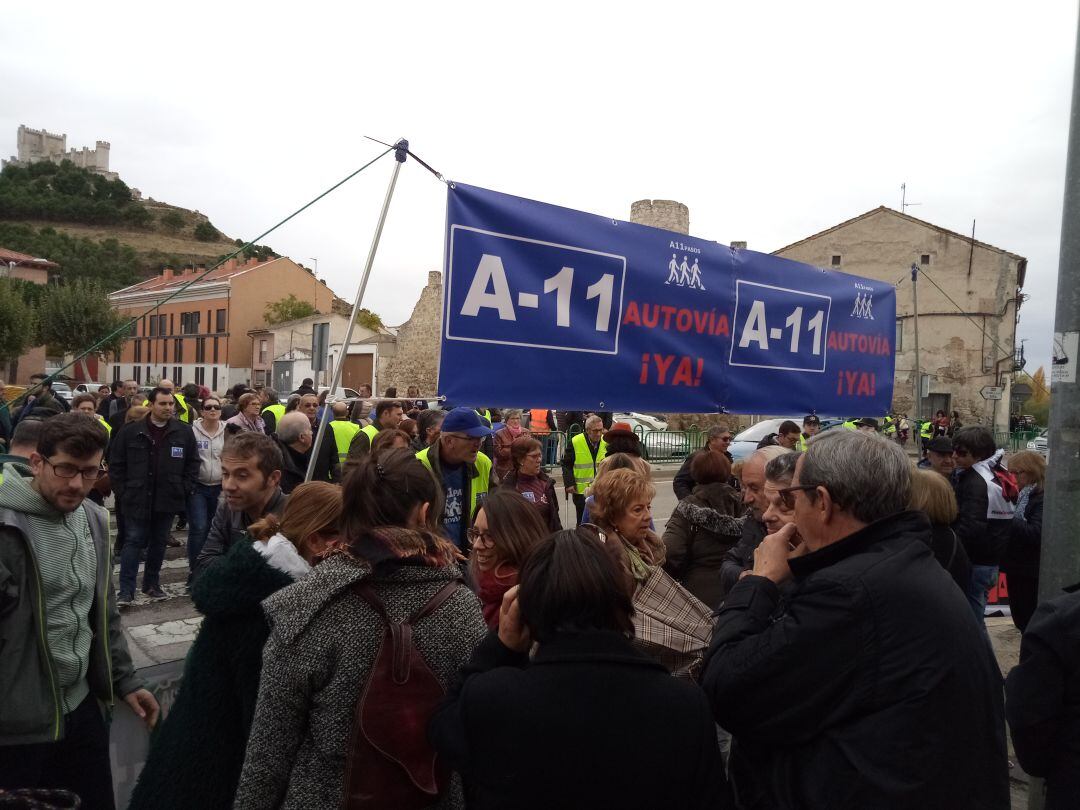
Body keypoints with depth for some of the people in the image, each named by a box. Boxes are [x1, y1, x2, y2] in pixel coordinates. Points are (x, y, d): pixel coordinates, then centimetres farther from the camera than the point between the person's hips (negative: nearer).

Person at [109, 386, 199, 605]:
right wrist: (122, 492, -3)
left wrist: (185, 489, 1)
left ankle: (152, 584, 26)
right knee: (133, 542, -1)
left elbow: (193, 463, 8)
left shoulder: (184, 432, 1)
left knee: (159, 543, 13)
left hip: (168, 499, 2)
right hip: (137, 499, -2)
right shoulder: (131, 432, -3)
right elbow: (116, 464, 2)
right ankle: (126, 590, 3)